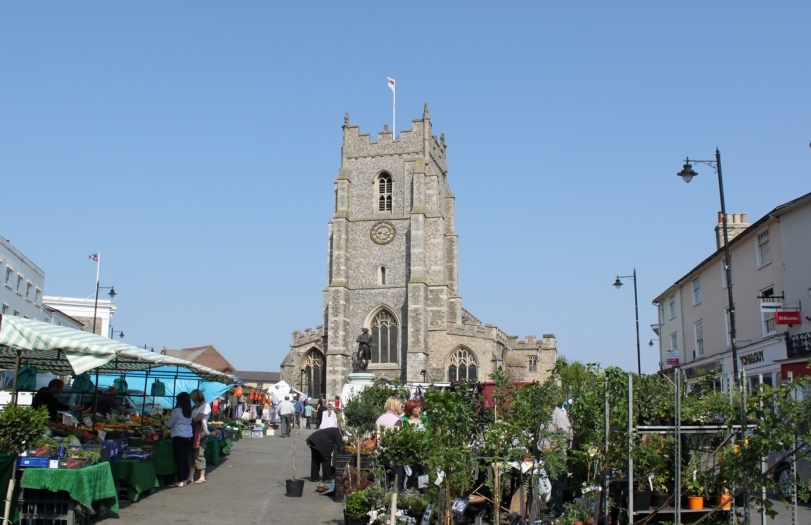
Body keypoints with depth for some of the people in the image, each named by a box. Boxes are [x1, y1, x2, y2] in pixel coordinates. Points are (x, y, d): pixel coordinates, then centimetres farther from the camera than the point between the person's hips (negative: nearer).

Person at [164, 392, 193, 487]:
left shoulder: (177, 411, -10)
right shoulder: (190, 412, 8)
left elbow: (169, 424, -2)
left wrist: (164, 421, 21)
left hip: (178, 437, -6)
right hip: (189, 436, 6)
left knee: (179, 459, -2)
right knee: (185, 458, 11)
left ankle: (180, 481, -1)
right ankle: (185, 479, 16)